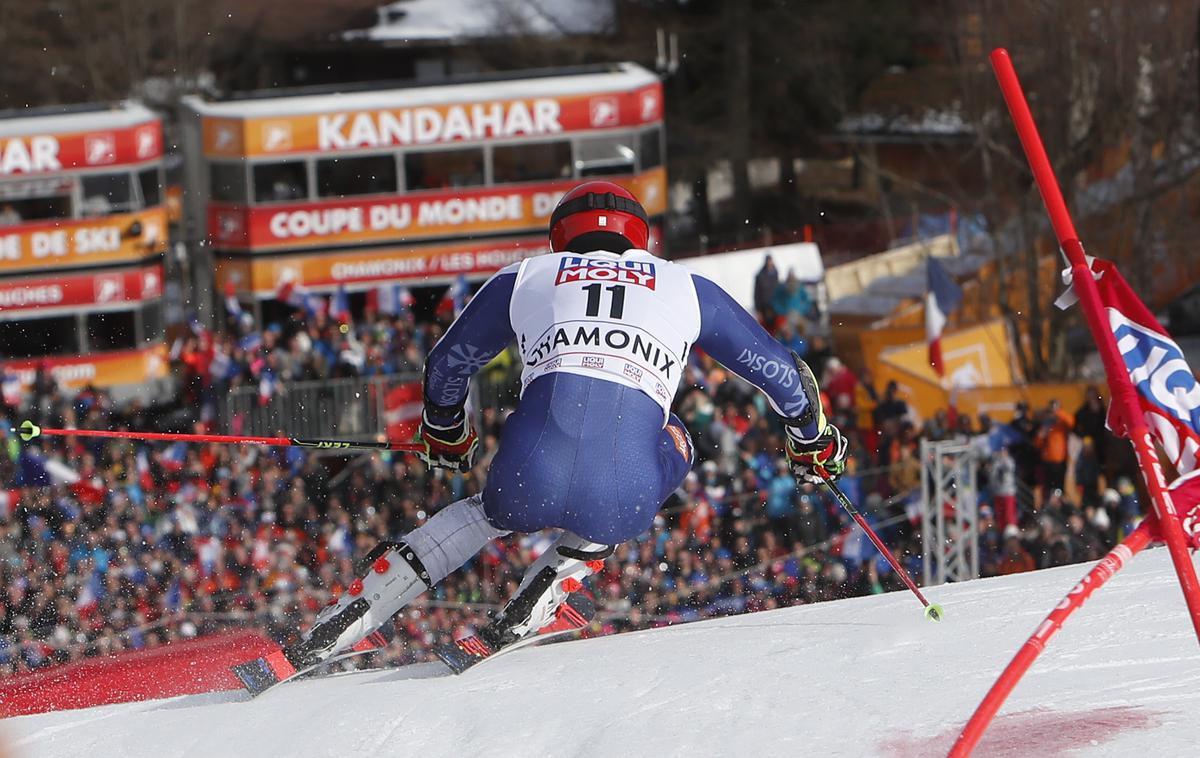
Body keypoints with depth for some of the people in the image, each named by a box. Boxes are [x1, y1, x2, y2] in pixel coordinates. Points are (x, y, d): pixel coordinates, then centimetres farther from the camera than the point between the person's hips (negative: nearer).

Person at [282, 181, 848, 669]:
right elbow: (778, 369, 31)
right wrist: (811, 439, 51)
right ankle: (525, 617, 23)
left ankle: (340, 624, 26)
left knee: (495, 509, 39)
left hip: (534, 475, 2)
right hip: (623, 498, -2)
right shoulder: (685, 288, 24)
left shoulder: (525, 279, 24)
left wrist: (444, 432, 58)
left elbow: (446, 367, 37)